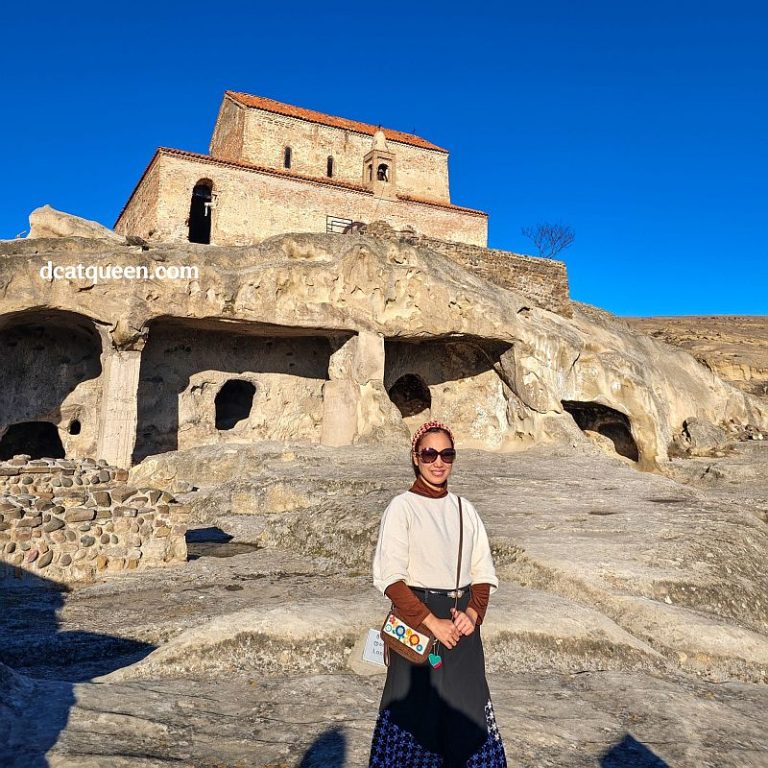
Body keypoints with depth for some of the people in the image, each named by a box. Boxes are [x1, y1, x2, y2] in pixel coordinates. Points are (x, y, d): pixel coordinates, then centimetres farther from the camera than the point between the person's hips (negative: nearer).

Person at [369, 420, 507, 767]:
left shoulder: (465, 510, 7)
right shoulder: (402, 508, -7)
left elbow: (483, 574, 9)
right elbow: (390, 578, -12)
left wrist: (473, 613, -8)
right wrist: (431, 621, -17)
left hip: (462, 624, 5)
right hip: (417, 625, -4)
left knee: (466, 716, 10)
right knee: (416, 716, 4)